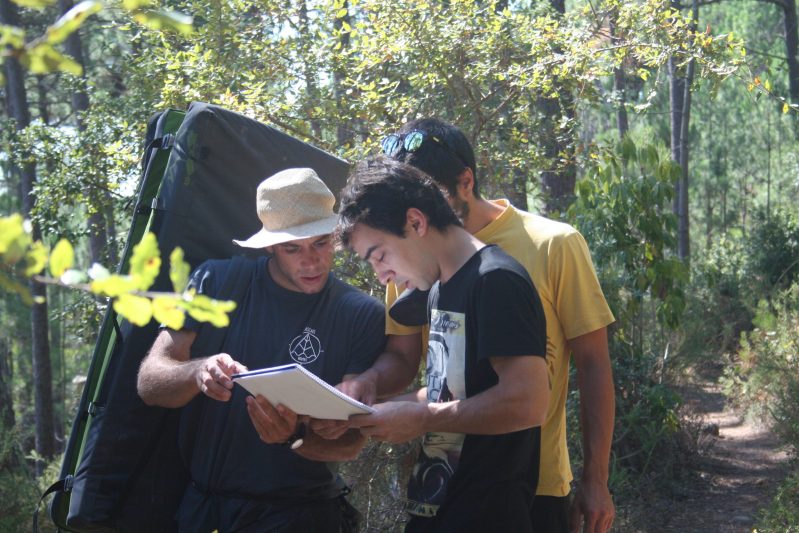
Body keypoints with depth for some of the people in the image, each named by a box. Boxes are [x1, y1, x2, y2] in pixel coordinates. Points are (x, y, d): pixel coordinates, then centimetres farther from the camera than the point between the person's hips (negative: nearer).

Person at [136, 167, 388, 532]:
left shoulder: (363, 316, -8)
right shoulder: (216, 282, -4)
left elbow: (351, 441, -9)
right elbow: (149, 384, -7)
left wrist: (295, 436, -30)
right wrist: (198, 372, -28)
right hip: (201, 503, 2)